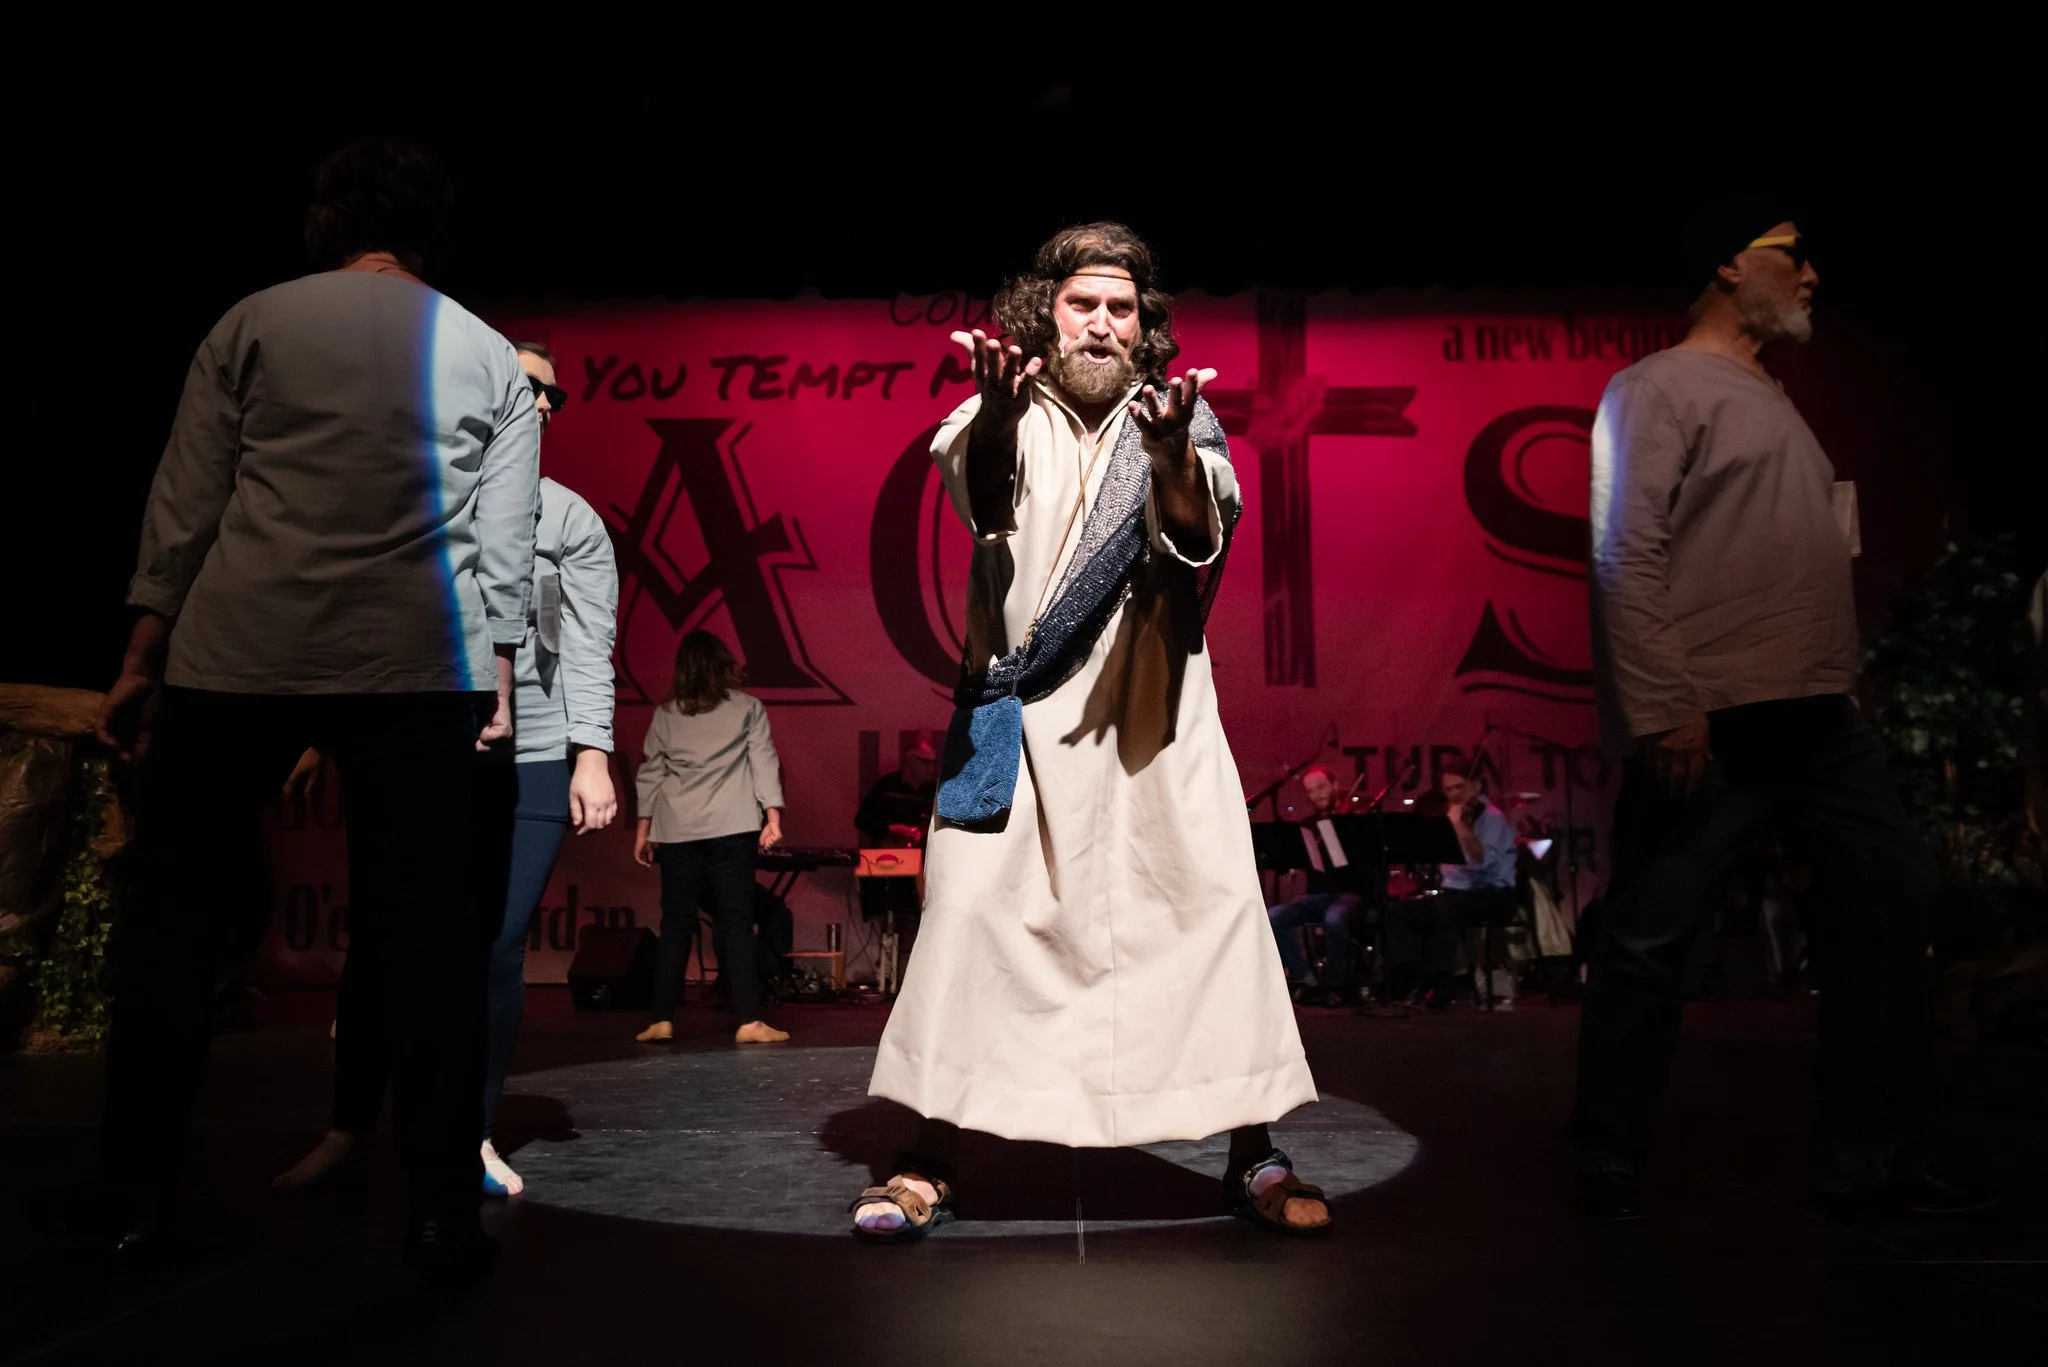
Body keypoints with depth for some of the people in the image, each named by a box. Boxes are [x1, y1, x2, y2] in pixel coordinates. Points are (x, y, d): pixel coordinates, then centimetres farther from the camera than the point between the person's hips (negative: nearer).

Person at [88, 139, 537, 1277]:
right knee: (428, 929, 3)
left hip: (240, 651, 0)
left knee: (169, 901, 14)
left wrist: (144, 660, 10)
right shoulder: (491, 358, 12)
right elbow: (505, 540, 6)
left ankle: (143, 1195, 16)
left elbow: (185, 506, 6)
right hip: (423, 666, 1)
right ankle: (447, 1214, 4)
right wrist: (496, 679, 7)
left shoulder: (254, 323, 9)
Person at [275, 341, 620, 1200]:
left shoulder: (571, 519, 6)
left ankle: (476, 1132, 13)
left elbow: (590, 648, -1)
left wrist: (592, 756, -11)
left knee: (498, 948, -1)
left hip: (530, 761, -1)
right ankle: (347, 1128, 14)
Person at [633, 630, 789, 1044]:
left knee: (676, 924, 8)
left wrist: (644, 825, 15)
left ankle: (662, 1020, 6)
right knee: (736, 923, 0)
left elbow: (650, 771, 11)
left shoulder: (665, 713, 10)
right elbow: (764, 762, -1)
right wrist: (773, 816, -2)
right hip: (730, 828, -2)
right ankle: (749, 1021, -3)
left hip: (676, 829, 2)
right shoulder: (748, 708, 5)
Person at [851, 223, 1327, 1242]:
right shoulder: (1003, 416, 3)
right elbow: (976, 490, -21)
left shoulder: (1180, 422, 6)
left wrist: (1173, 462, -38)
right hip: (1016, 714, -1)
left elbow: (1202, 533, -15)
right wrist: (993, 422, -44)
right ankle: (929, 1164, 7)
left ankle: (1253, 1156, 11)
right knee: (969, 911, -5)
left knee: (1219, 906, -3)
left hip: (1150, 719, 1)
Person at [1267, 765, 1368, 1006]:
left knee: (1334, 918, -39)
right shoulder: (1308, 824, 14)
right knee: (1272, 917, -22)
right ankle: (1306, 979, -12)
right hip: (1317, 894, 4)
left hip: (1350, 893, -4)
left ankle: (1336, 984, -16)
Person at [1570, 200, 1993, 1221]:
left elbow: (1804, 561, 22)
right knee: (1649, 940, -3)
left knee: (1892, 899, 9)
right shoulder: (1660, 389, -3)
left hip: (1819, 718, 9)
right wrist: (1663, 709, -21)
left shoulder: (1770, 398, 23)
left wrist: (1839, 685, 14)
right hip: (1712, 725, -9)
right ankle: (1608, 1169, 11)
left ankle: (1872, 1162, 20)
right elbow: (1627, 557, -14)